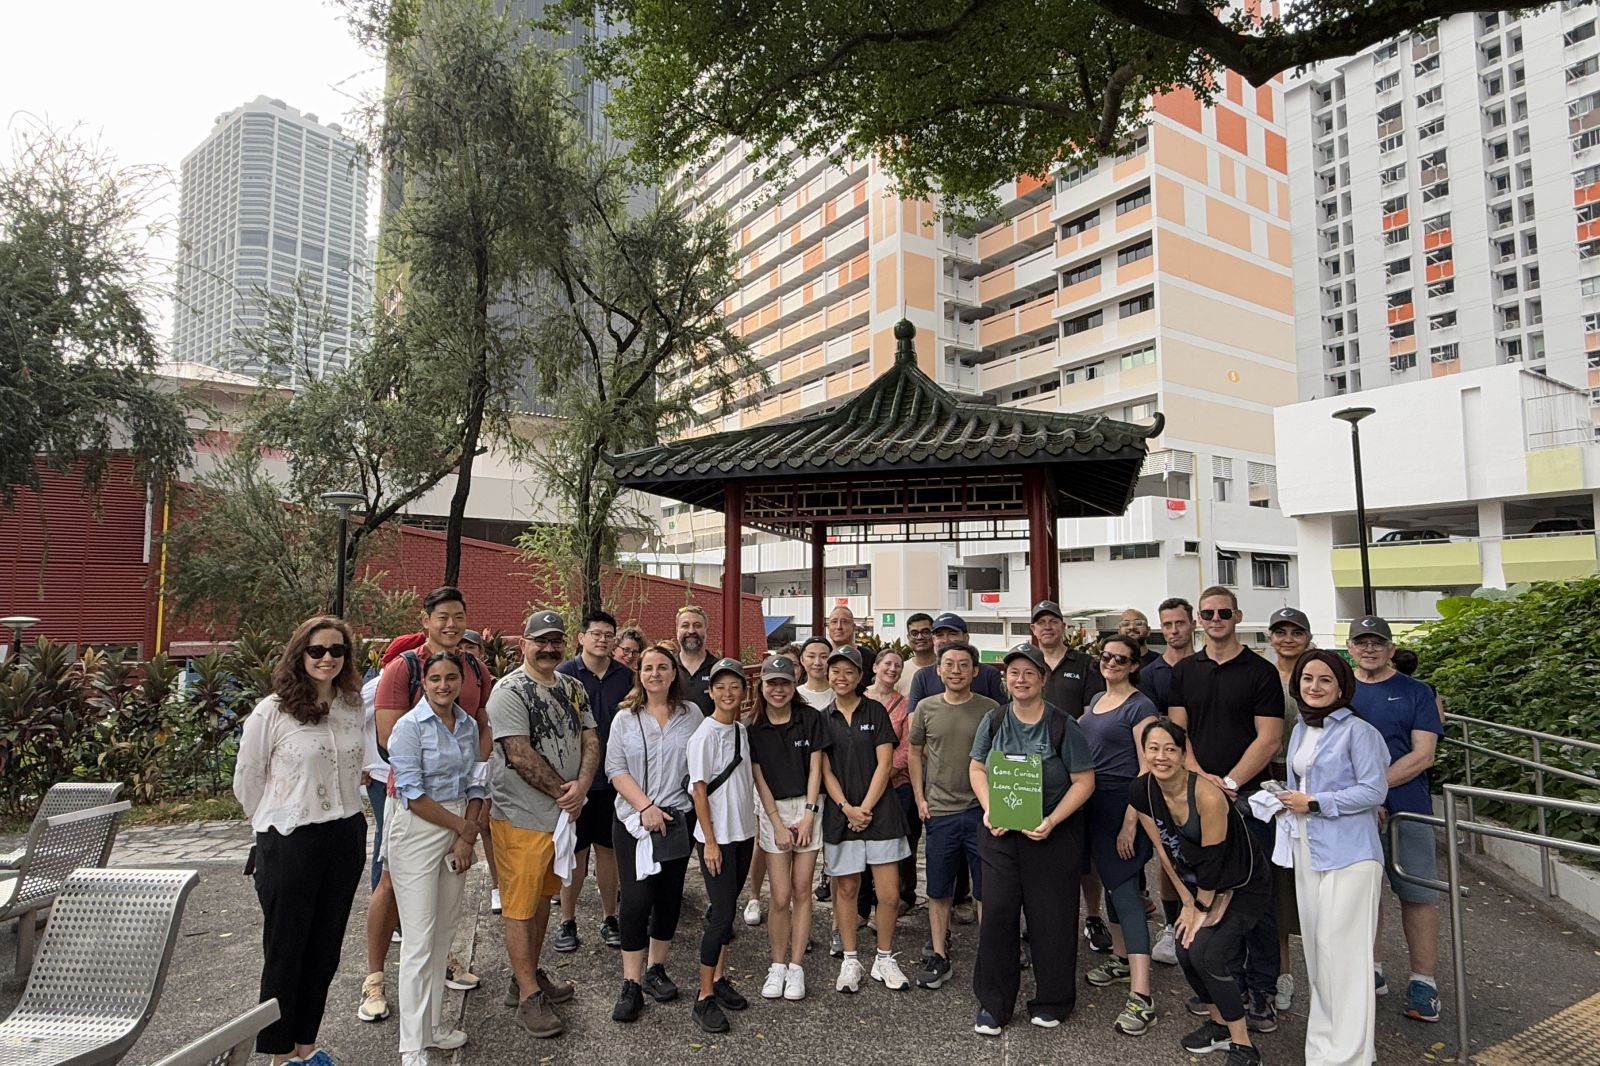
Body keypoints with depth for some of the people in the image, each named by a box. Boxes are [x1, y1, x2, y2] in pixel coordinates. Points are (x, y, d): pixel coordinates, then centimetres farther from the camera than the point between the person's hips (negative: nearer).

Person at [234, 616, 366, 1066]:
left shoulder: (353, 707, 4)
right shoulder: (272, 711, -11)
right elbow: (247, 780, -2)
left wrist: (343, 816, 13)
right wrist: (275, 825, 5)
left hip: (346, 838, 5)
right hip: (290, 842, -5)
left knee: (325, 949, 14)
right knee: (285, 950, 9)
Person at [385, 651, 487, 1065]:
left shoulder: (468, 725, 5)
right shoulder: (409, 727, -13)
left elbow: (475, 785, 8)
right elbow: (413, 795, -17)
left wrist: (468, 836, -4)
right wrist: (463, 827, -11)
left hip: (459, 832, 6)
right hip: (417, 833, -6)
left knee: (444, 933, 15)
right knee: (419, 940, -1)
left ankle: (434, 1023, 30)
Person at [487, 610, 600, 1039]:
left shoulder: (573, 688, 8)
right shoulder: (509, 691, -13)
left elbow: (590, 740, 4)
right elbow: (520, 755, -19)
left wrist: (581, 786, -14)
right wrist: (564, 793, -13)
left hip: (563, 812, 7)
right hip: (522, 816, -7)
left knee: (542, 897, 19)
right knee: (520, 906, 2)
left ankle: (528, 976, 34)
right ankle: (529, 997, 12)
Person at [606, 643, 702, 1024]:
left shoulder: (692, 714, 4)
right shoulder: (625, 718, 2)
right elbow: (616, 769, -4)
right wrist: (646, 807, -14)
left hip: (678, 818, 2)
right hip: (633, 820, -1)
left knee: (669, 897, 10)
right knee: (636, 899, -8)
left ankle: (656, 970, 28)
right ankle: (631, 985, 4)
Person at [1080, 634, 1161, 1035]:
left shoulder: (1140, 706, -11)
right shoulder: (1096, 701, 12)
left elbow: (1147, 769, -15)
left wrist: (1130, 821, -19)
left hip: (1122, 803, -8)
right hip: (1093, 802, 8)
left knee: (1124, 887, -11)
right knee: (1110, 881, 18)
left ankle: (1141, 995, -11)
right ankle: (1120, 959, 33)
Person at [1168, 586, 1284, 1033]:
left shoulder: (1261, 672, -1)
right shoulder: (1184, 671, 10)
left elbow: (1269, 739, -7)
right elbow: (1177, 731, 6)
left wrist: (1229, 782, -13)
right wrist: (1201, 777, -9)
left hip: (1249, 796, -3)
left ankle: (1261, 991, 13)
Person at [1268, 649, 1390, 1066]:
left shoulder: (1357, 731, -10)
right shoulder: (1300, 731, 13)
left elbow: (1374, 790, -14)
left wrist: (1313, 804, -14)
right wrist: (1287, 802, 4)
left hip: (1347, 852, -7)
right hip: (1306, 849, 7)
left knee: (1342, 949, -6)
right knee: (1315, 945, 11)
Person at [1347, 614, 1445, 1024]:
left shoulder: (1416, 693, 0)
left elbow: (1423, 755, -8)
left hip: (1406, 809, -2)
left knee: (1417, 895, 3)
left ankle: (1423, 981, 15)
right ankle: (1369, 970, 25)